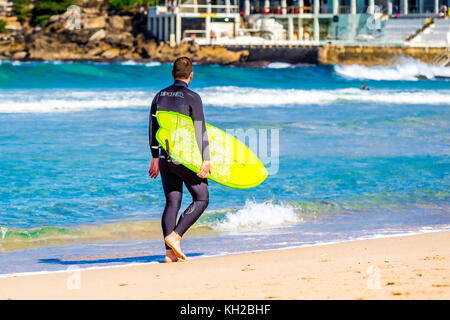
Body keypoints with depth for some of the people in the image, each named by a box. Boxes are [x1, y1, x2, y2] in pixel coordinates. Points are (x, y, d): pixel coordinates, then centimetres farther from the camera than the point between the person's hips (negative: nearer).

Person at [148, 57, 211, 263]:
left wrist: (155, 157, 22)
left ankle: (170, 252, 0)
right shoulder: (192, 98, -10)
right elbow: (200, 131, -14)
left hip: (165, 158, 6)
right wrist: (205, 160, -11)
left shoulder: (159, 96, 8)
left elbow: (153, 129, 14)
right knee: (201, 199, 7)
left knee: (172, 202, 8)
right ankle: (174, 236, -8)